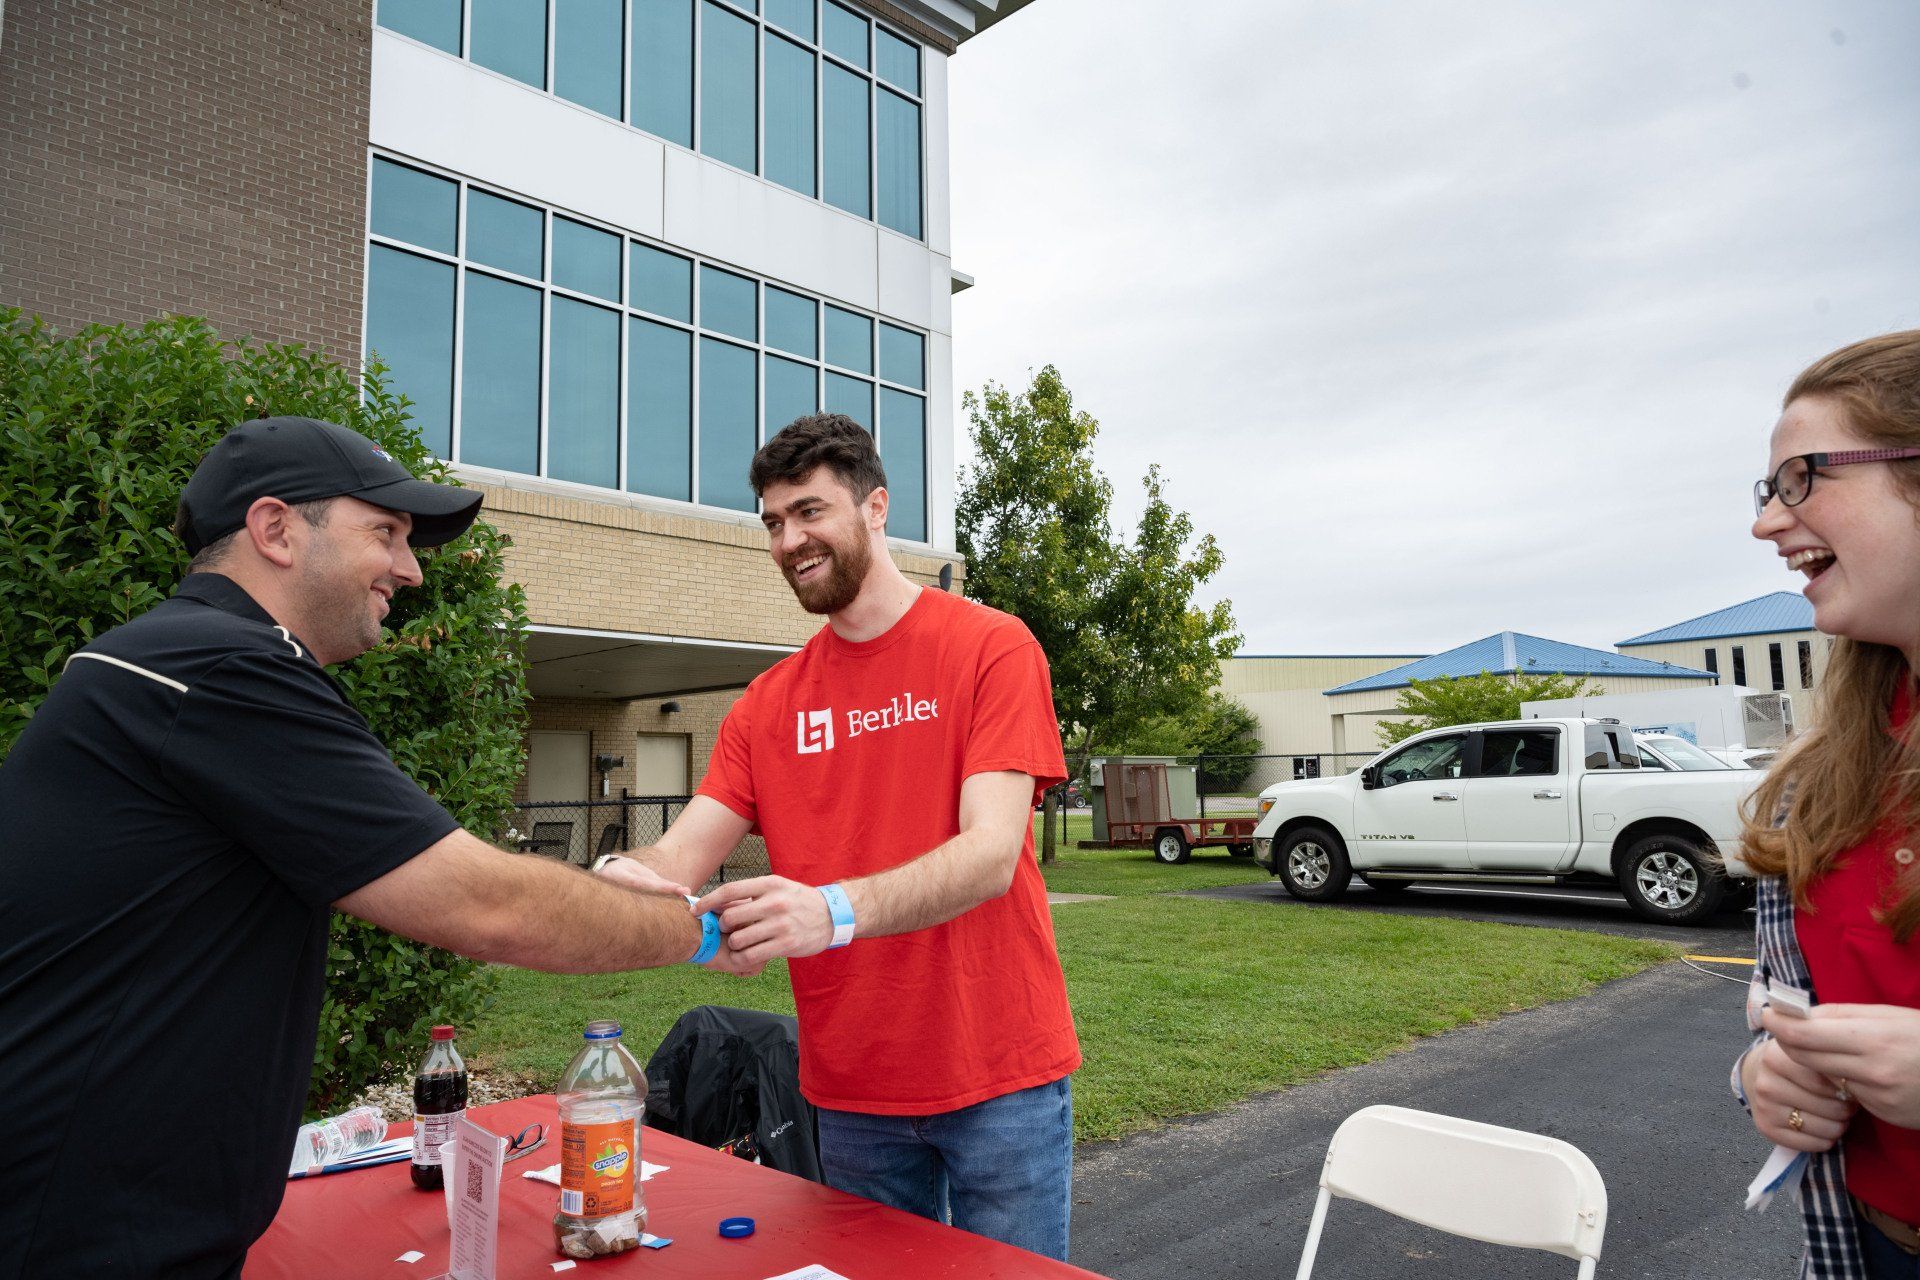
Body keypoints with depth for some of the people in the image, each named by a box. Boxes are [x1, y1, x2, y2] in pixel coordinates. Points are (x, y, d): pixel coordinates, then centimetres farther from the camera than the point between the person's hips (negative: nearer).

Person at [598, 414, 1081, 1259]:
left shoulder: (991, 647, -8)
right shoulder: (768, 705, 6)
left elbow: (991, 852, -20)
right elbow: (680, 855, -3)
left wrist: (836, 910, -37)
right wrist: (620, 875, -27)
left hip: (999, 1080, -3)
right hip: (850, 1093, 4)